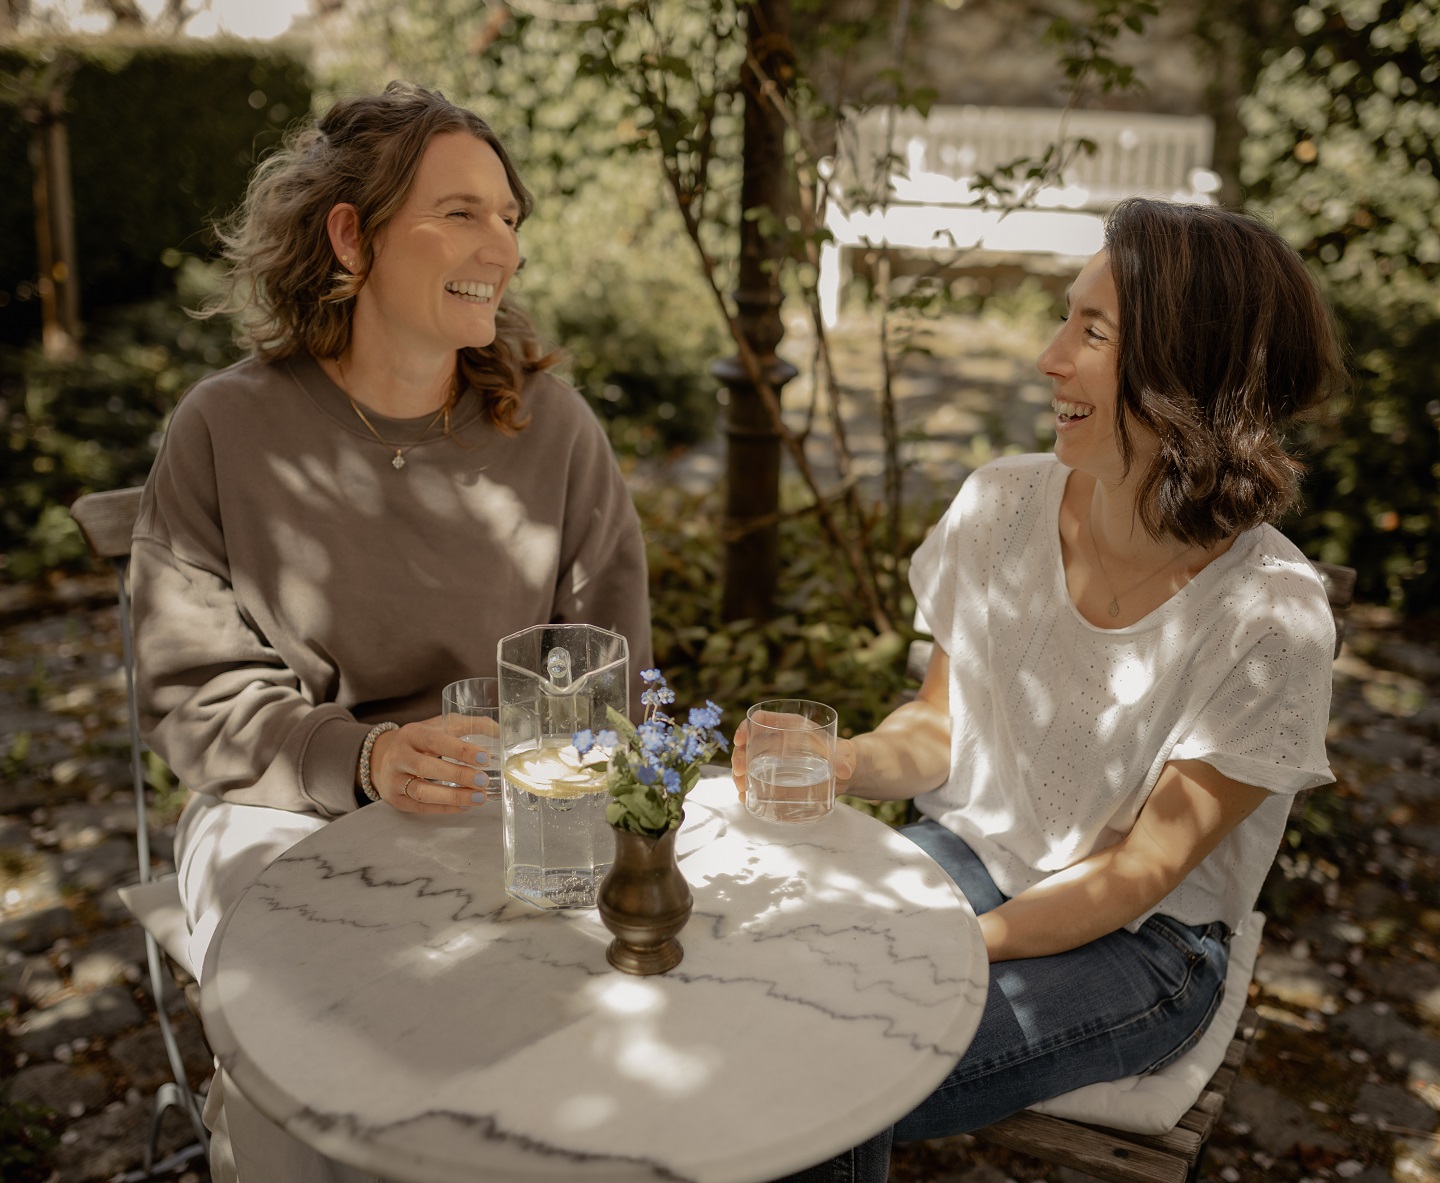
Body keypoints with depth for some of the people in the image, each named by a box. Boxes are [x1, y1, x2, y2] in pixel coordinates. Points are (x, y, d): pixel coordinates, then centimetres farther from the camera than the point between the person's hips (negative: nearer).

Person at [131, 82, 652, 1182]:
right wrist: (363, 761, -20)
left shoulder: (552, 423, 0)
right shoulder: (225, 431, -5)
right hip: (286, 806, -2)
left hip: (512, 805, 2)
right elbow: (198, 692, -4)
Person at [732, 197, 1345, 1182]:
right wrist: (837, 764, -19)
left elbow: (1140, 870, -16)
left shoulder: (1271, 616, -21)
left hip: (1141, 944, -4)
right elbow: (942, 728, 2)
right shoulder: (1004, 504, -9)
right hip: (968, 856, 4)